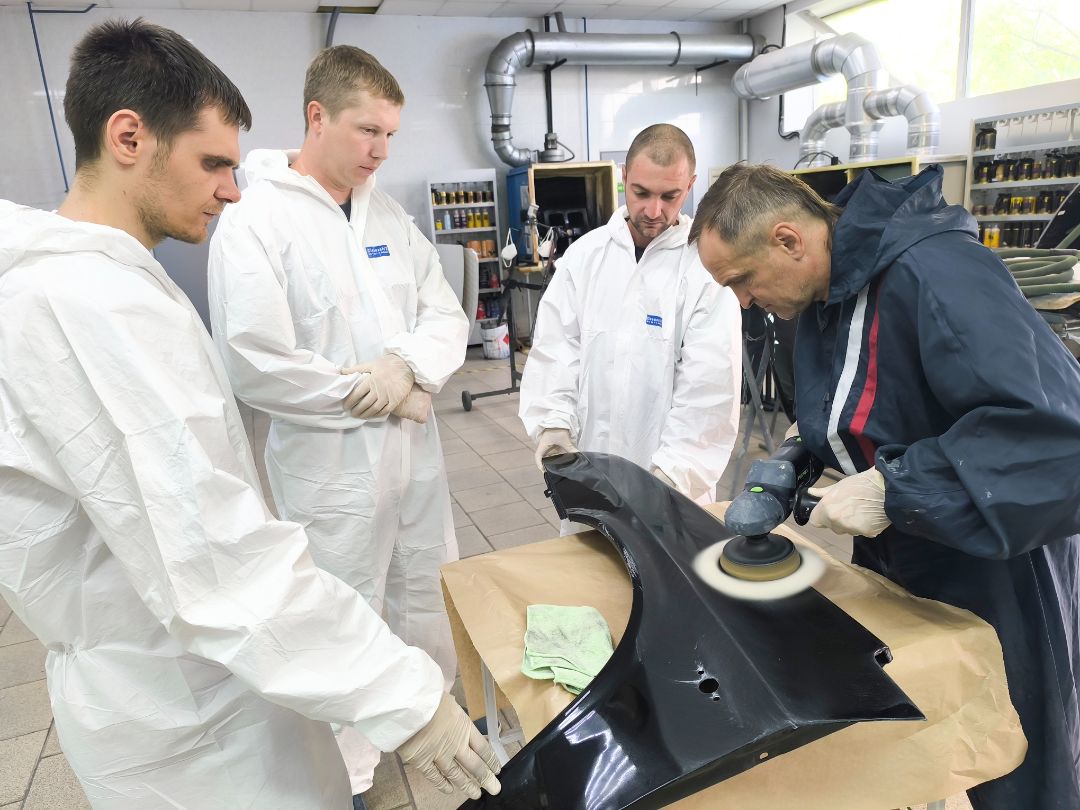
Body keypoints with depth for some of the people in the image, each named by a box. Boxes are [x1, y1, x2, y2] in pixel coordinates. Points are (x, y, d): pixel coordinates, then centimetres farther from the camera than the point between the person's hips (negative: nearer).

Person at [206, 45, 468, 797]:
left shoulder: (390, 215, 7)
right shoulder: (254, 219, -12)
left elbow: (448, 318, 7)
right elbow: (254, 362, -20)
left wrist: (408, 366, -15)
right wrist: (381, 396, -14)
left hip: (416, 451, 6)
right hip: (331, 464, -6)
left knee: (432, 602, 20)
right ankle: (344, 776, 33)